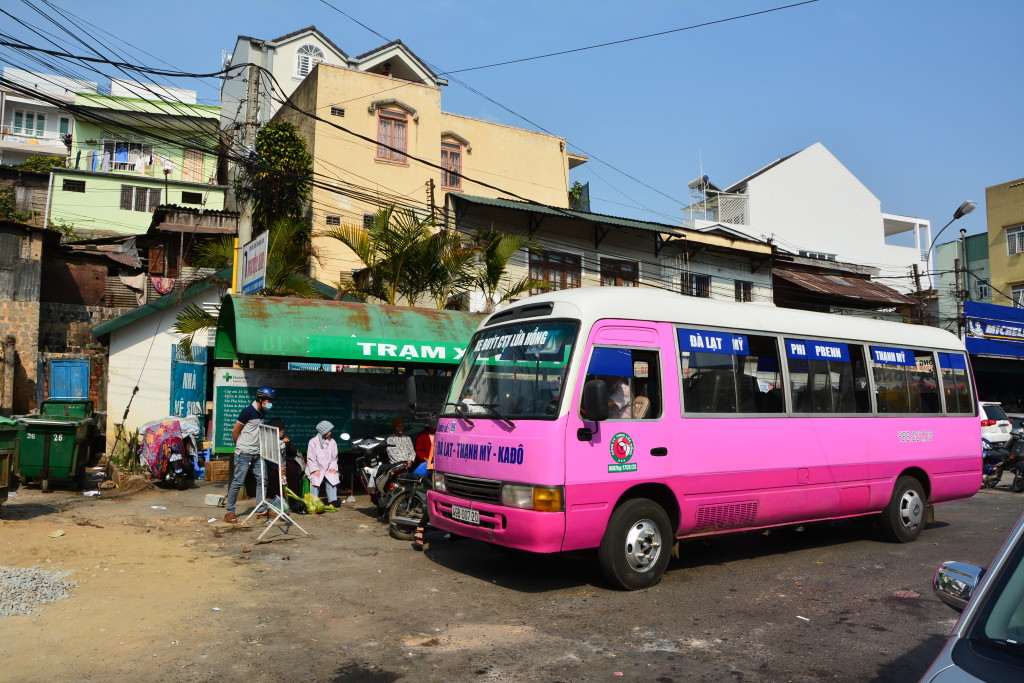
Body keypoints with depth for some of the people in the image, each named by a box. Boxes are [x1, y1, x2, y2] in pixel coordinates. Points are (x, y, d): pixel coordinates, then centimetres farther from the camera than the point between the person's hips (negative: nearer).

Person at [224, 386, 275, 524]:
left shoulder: (262, 413, 11)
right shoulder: (248, 411, -13)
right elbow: (235, 432, -8)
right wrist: (240, 447, 5)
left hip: (256, 454, 8)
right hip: (244, 454, -8)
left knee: (261, 480, 7)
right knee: (238, 482, -5)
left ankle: (261, 509, 14)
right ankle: (229, 511, 3)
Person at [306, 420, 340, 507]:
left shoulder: (332, 442, 9)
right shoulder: (313, 442, 0)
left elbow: (334, 457, 11)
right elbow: (310, 458, -3)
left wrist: (333, 467, -5)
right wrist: (315, 470, -13)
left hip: (328, 469, 2)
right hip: (316, 469, -2)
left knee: (333, 479, -22)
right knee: (315, 480, -27)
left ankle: (332, 502, -21)